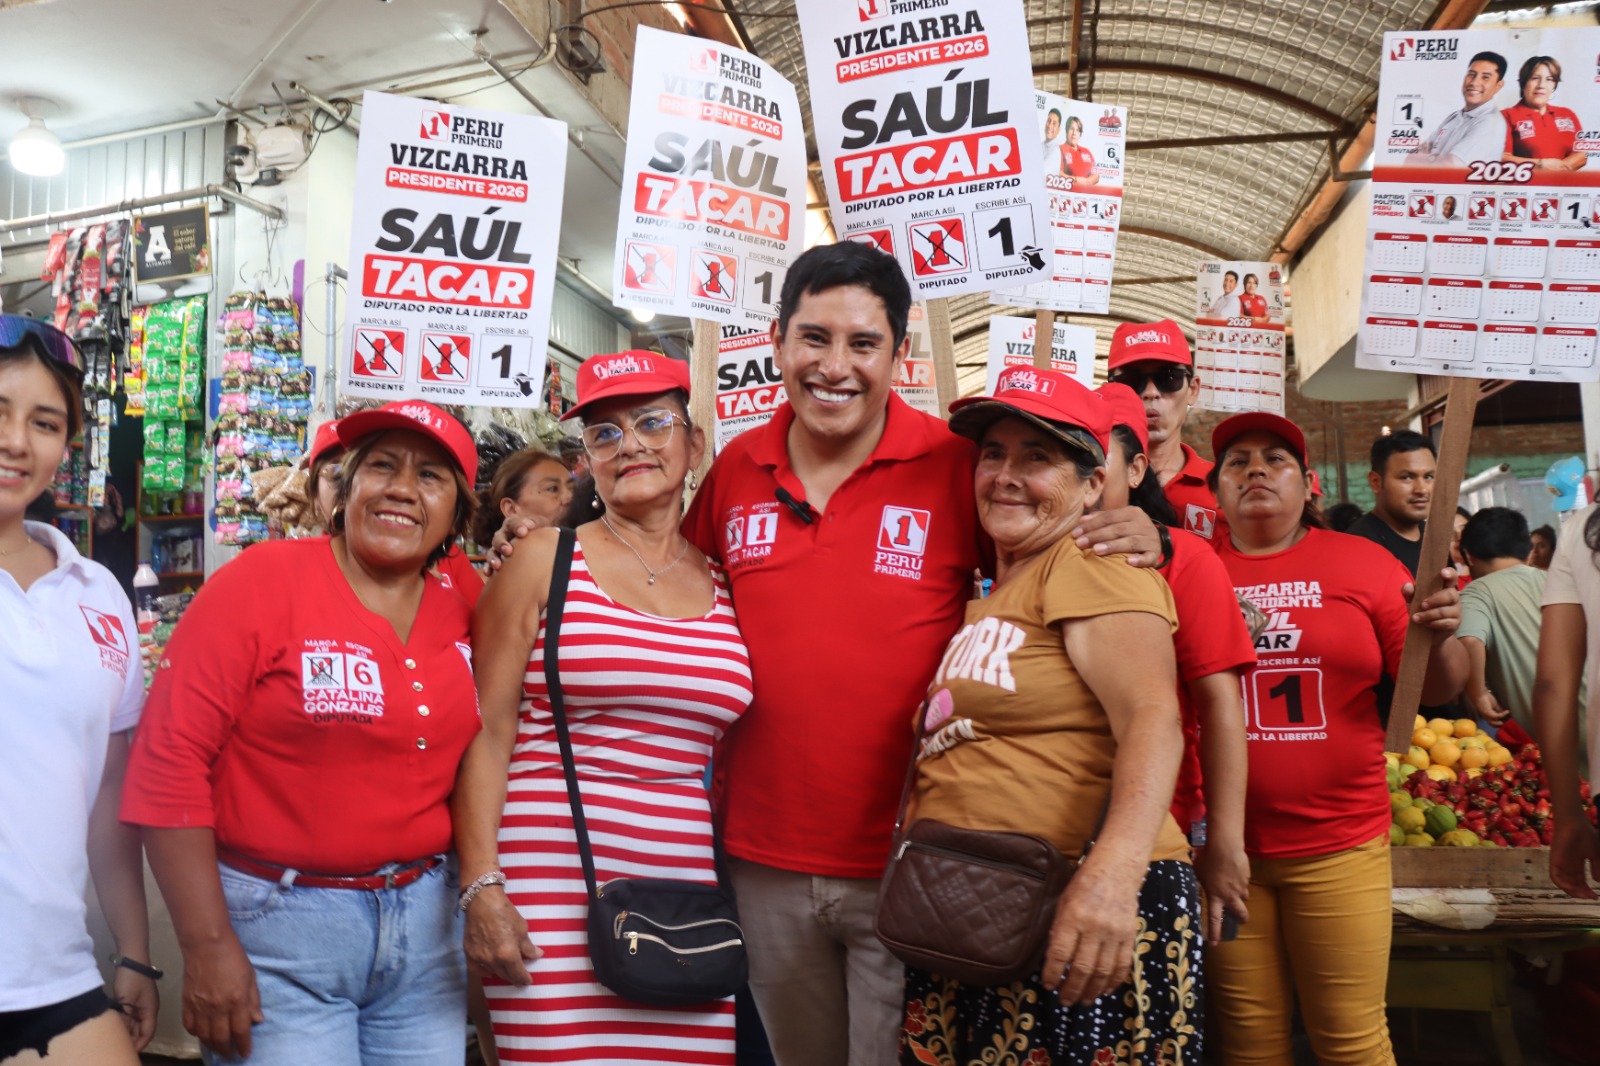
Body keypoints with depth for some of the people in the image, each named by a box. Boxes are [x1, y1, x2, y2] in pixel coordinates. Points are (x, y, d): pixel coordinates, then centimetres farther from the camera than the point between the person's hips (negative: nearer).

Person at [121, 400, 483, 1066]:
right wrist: (207, 944, -14)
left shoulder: (458, 616, 3)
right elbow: (170, 761, -13)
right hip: (278, 927, -4)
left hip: (425, 924, 5)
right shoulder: (262, 582, -11)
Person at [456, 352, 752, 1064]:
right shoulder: (546, 561, 3)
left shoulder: (724, 586, 11)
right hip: (555, 884, -3)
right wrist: (481, 887, -8)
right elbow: (487, 734, -1)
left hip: (686, 895, 3)